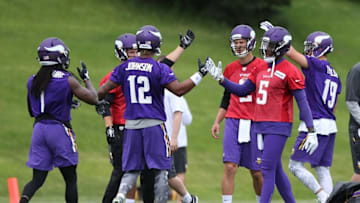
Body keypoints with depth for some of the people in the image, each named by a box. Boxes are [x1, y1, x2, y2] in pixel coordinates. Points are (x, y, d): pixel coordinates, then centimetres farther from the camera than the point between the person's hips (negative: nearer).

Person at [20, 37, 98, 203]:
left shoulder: (32, 82, 6)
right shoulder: (67, 80, -11)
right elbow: (93, 99, -8)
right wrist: (86, 78, 8)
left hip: (39, 128, 5)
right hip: (59, 129, -5)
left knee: (37, 179, 7)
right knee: (70, 179, 8)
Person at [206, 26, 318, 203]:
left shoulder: (289, 72, -10)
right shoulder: (261, 69, 13)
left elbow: (303, 102, -11)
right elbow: (242, 91, 17)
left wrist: (311, 132, -14)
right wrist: (220, 78, 8)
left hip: (278, 127, -8)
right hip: (261, 125, 8)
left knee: (268, 169, -11)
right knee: (276, 170, 13)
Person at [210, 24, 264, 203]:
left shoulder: (262, 67, -2)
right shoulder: (231, 69, 11)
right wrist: (217, 121, 12)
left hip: (255, 123, -3)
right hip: (233, 121, 3)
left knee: (256, 172, 4)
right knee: (230, 167, -8)